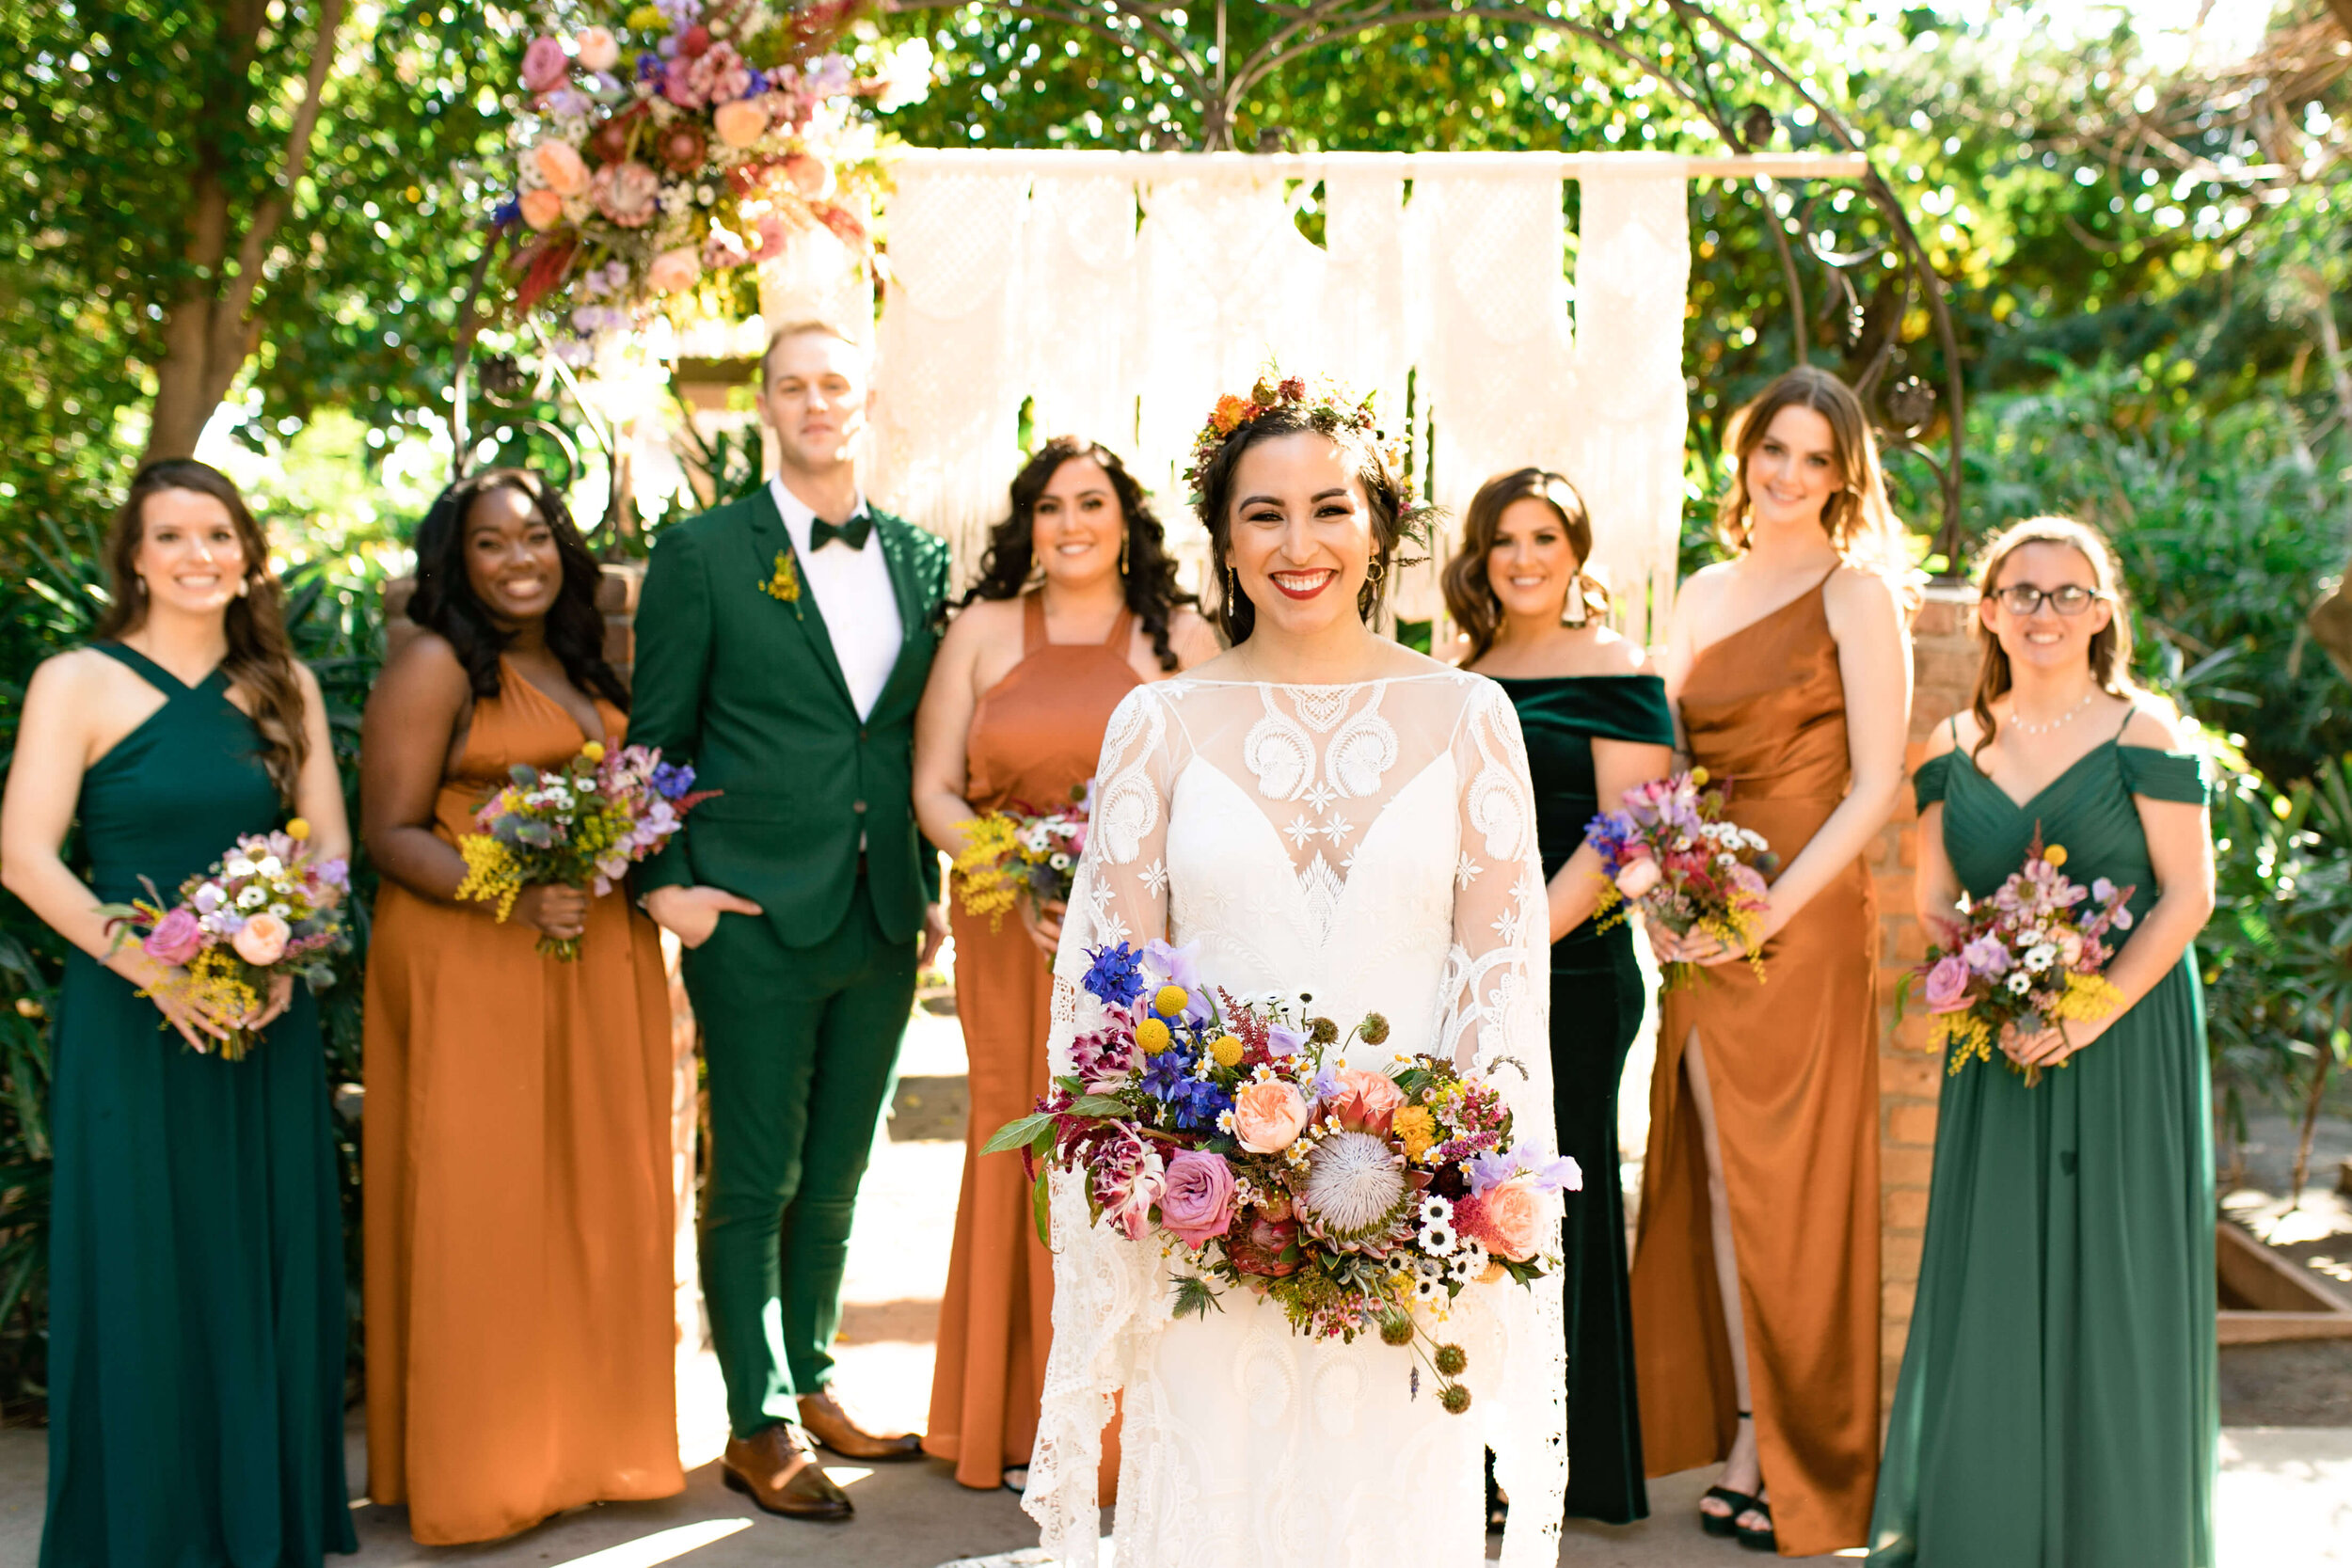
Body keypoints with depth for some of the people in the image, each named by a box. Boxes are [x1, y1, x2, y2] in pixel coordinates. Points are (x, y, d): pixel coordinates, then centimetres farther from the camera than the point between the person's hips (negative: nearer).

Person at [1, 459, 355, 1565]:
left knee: (270, 1273, 9)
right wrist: (155, 970, -17)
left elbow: (329, 845, 8)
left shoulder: (285, 687, 8)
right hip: (130, 1018, -4)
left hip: (266, 1021, 4)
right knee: (141, 1277, 3)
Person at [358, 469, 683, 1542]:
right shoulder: (434, 667, -6)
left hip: (598, 961, 7)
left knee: (592, 1196, 11)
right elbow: (389, 833, -11)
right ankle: (478, 1465, 10)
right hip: (473, 969, -7)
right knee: (480, 1207, -1)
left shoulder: (579, 668, 15)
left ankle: (585, 1437, 23)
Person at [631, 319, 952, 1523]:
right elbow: (656, 735, -2)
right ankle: (758, 1425, 15)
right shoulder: (703, 553, -3)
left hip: (883, 919, 4)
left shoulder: (920, 559, 9)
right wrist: (664, 882, -9)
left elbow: (922, 740, 12)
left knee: (838, 1173, 15)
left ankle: (811, 1385, 30)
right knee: (756, 1176, 3)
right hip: (754, 918, -4)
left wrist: (930, 884, 7)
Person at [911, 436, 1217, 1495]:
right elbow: (934, 792, 5)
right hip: (1012, 941, 1)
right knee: (1022, 1160, 2)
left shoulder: (1182, 639, 7)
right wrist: (1019, 885, -10)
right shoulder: (982, 632, 9)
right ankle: (1020, 1424, 14)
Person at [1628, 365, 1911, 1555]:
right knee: (1716, 1175, 8)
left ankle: (1793, 1460, 11)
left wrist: (1771, 908, -16)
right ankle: (1741, 1429, 18)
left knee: (1792, 1181, 0)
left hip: (1804, 920, -6)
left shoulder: (1856, 590, -3)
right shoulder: (1701, 597, 14)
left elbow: (1877, 784, -10)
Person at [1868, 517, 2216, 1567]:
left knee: (2113, 1273, 0)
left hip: (2127, 1040, -3)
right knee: (1991, 1276, 3)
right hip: (1998, 1046, 3)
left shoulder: (2144, 734, -3)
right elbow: (1934, 903, 9)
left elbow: (2187, 895, -6)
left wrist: (2095, 1009, -17)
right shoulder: (1956, 747, 8)